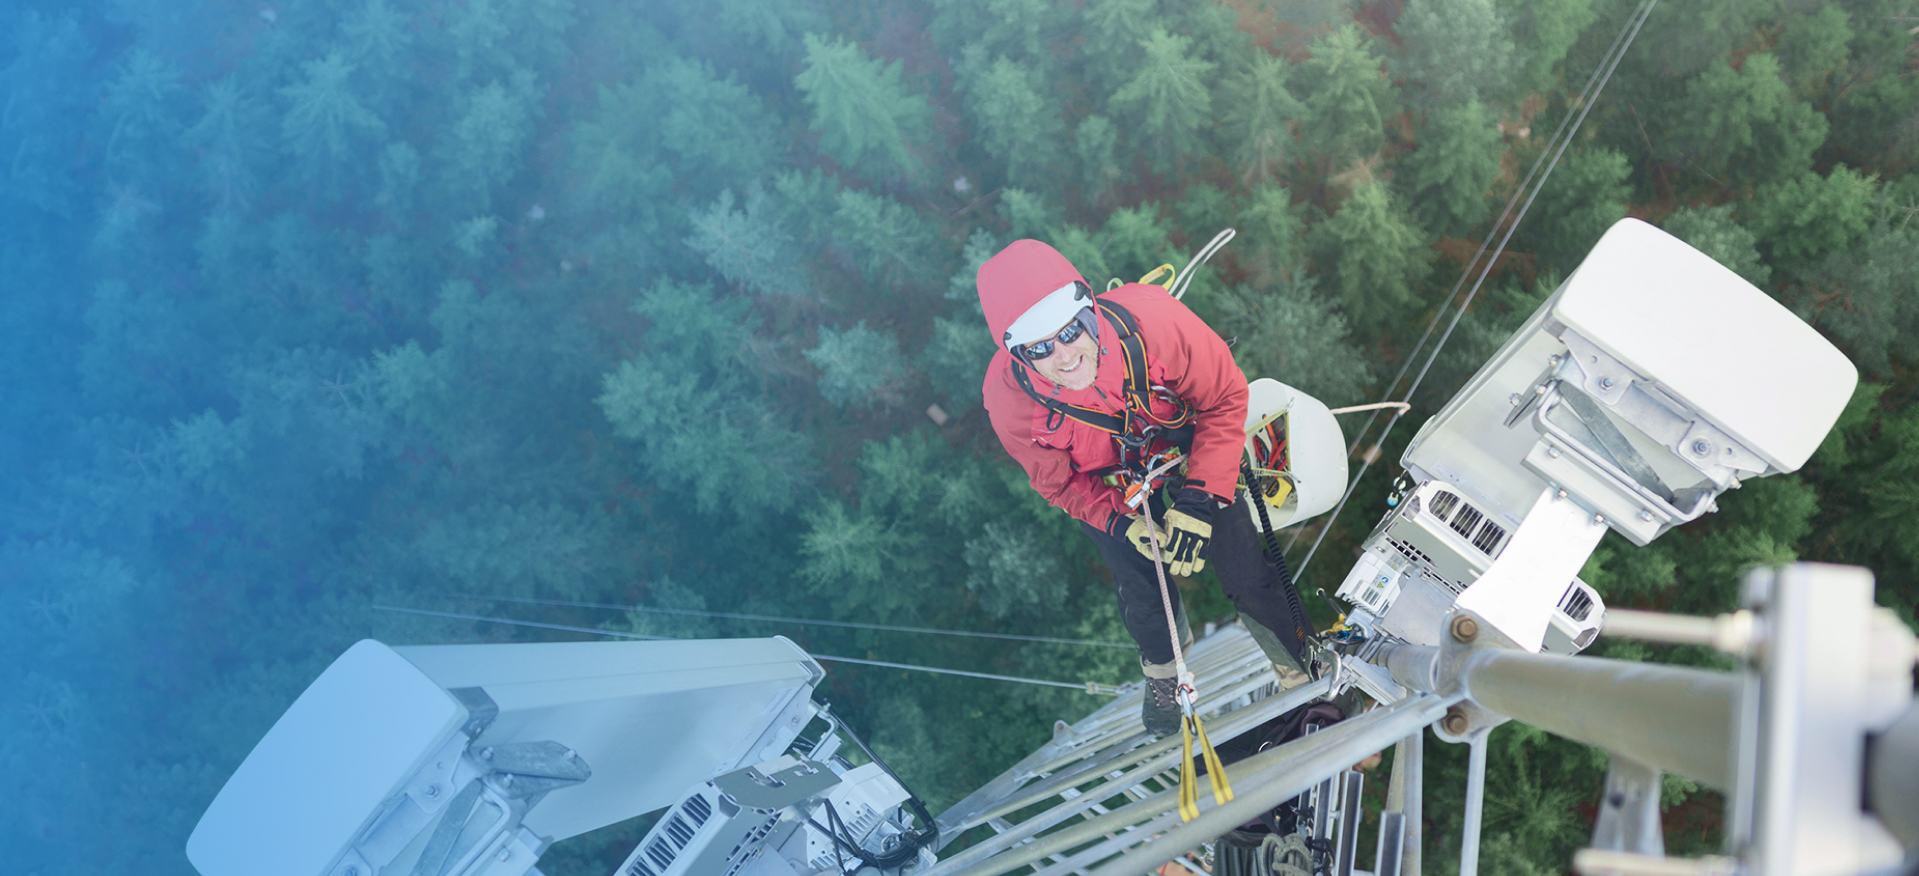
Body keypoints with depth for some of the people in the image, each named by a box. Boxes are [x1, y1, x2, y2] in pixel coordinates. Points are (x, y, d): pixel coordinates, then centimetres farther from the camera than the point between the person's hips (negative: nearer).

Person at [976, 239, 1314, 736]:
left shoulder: (1151, 318, -42)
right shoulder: (1009, 400, -36)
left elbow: (1225, 399, -24)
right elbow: (1059, 484, -15)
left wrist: (1199, 499, -30)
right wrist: (1125, 523, -28)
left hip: (1189, 455, 0)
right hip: (1105, 489, 0)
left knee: (1248, 574, 7)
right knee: (1142, 589, 12)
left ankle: (1298, 665, 38)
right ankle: (1161, 672, 48)